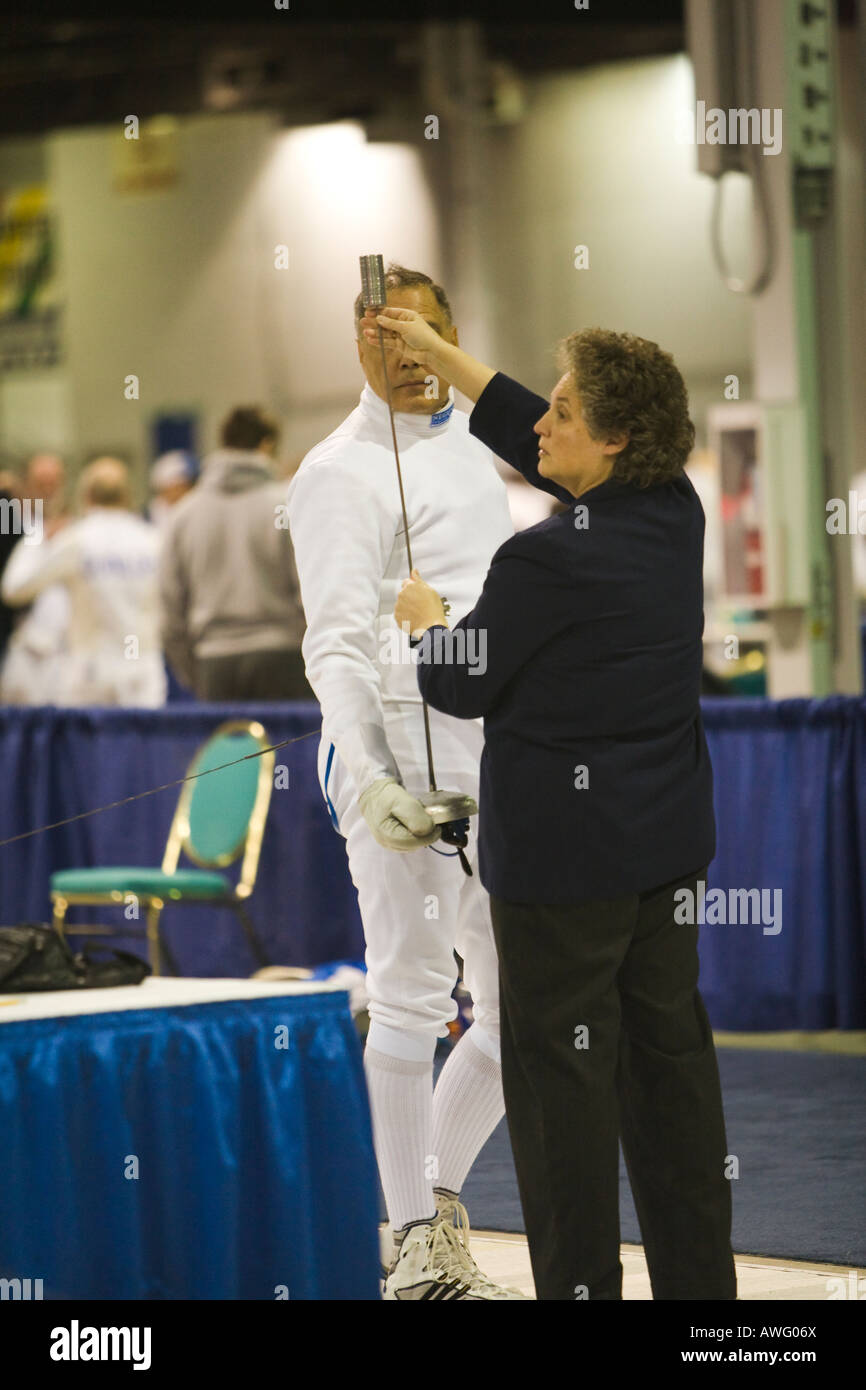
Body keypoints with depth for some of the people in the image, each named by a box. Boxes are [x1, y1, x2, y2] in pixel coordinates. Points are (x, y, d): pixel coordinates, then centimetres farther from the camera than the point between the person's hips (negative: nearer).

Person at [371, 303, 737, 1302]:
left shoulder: (548, 560, -22)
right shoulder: (674, 514, 1)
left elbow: (459, 687, -9)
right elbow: (525, 436, 16)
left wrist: (422, 617, 11)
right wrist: (434, 353, 21)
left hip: (565, 852, -8)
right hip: (670, 842, 8)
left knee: (562, 1068, 0)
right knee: (670, 1046, 13)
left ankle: (580, 1284, 4)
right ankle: (699, 1274, 19)